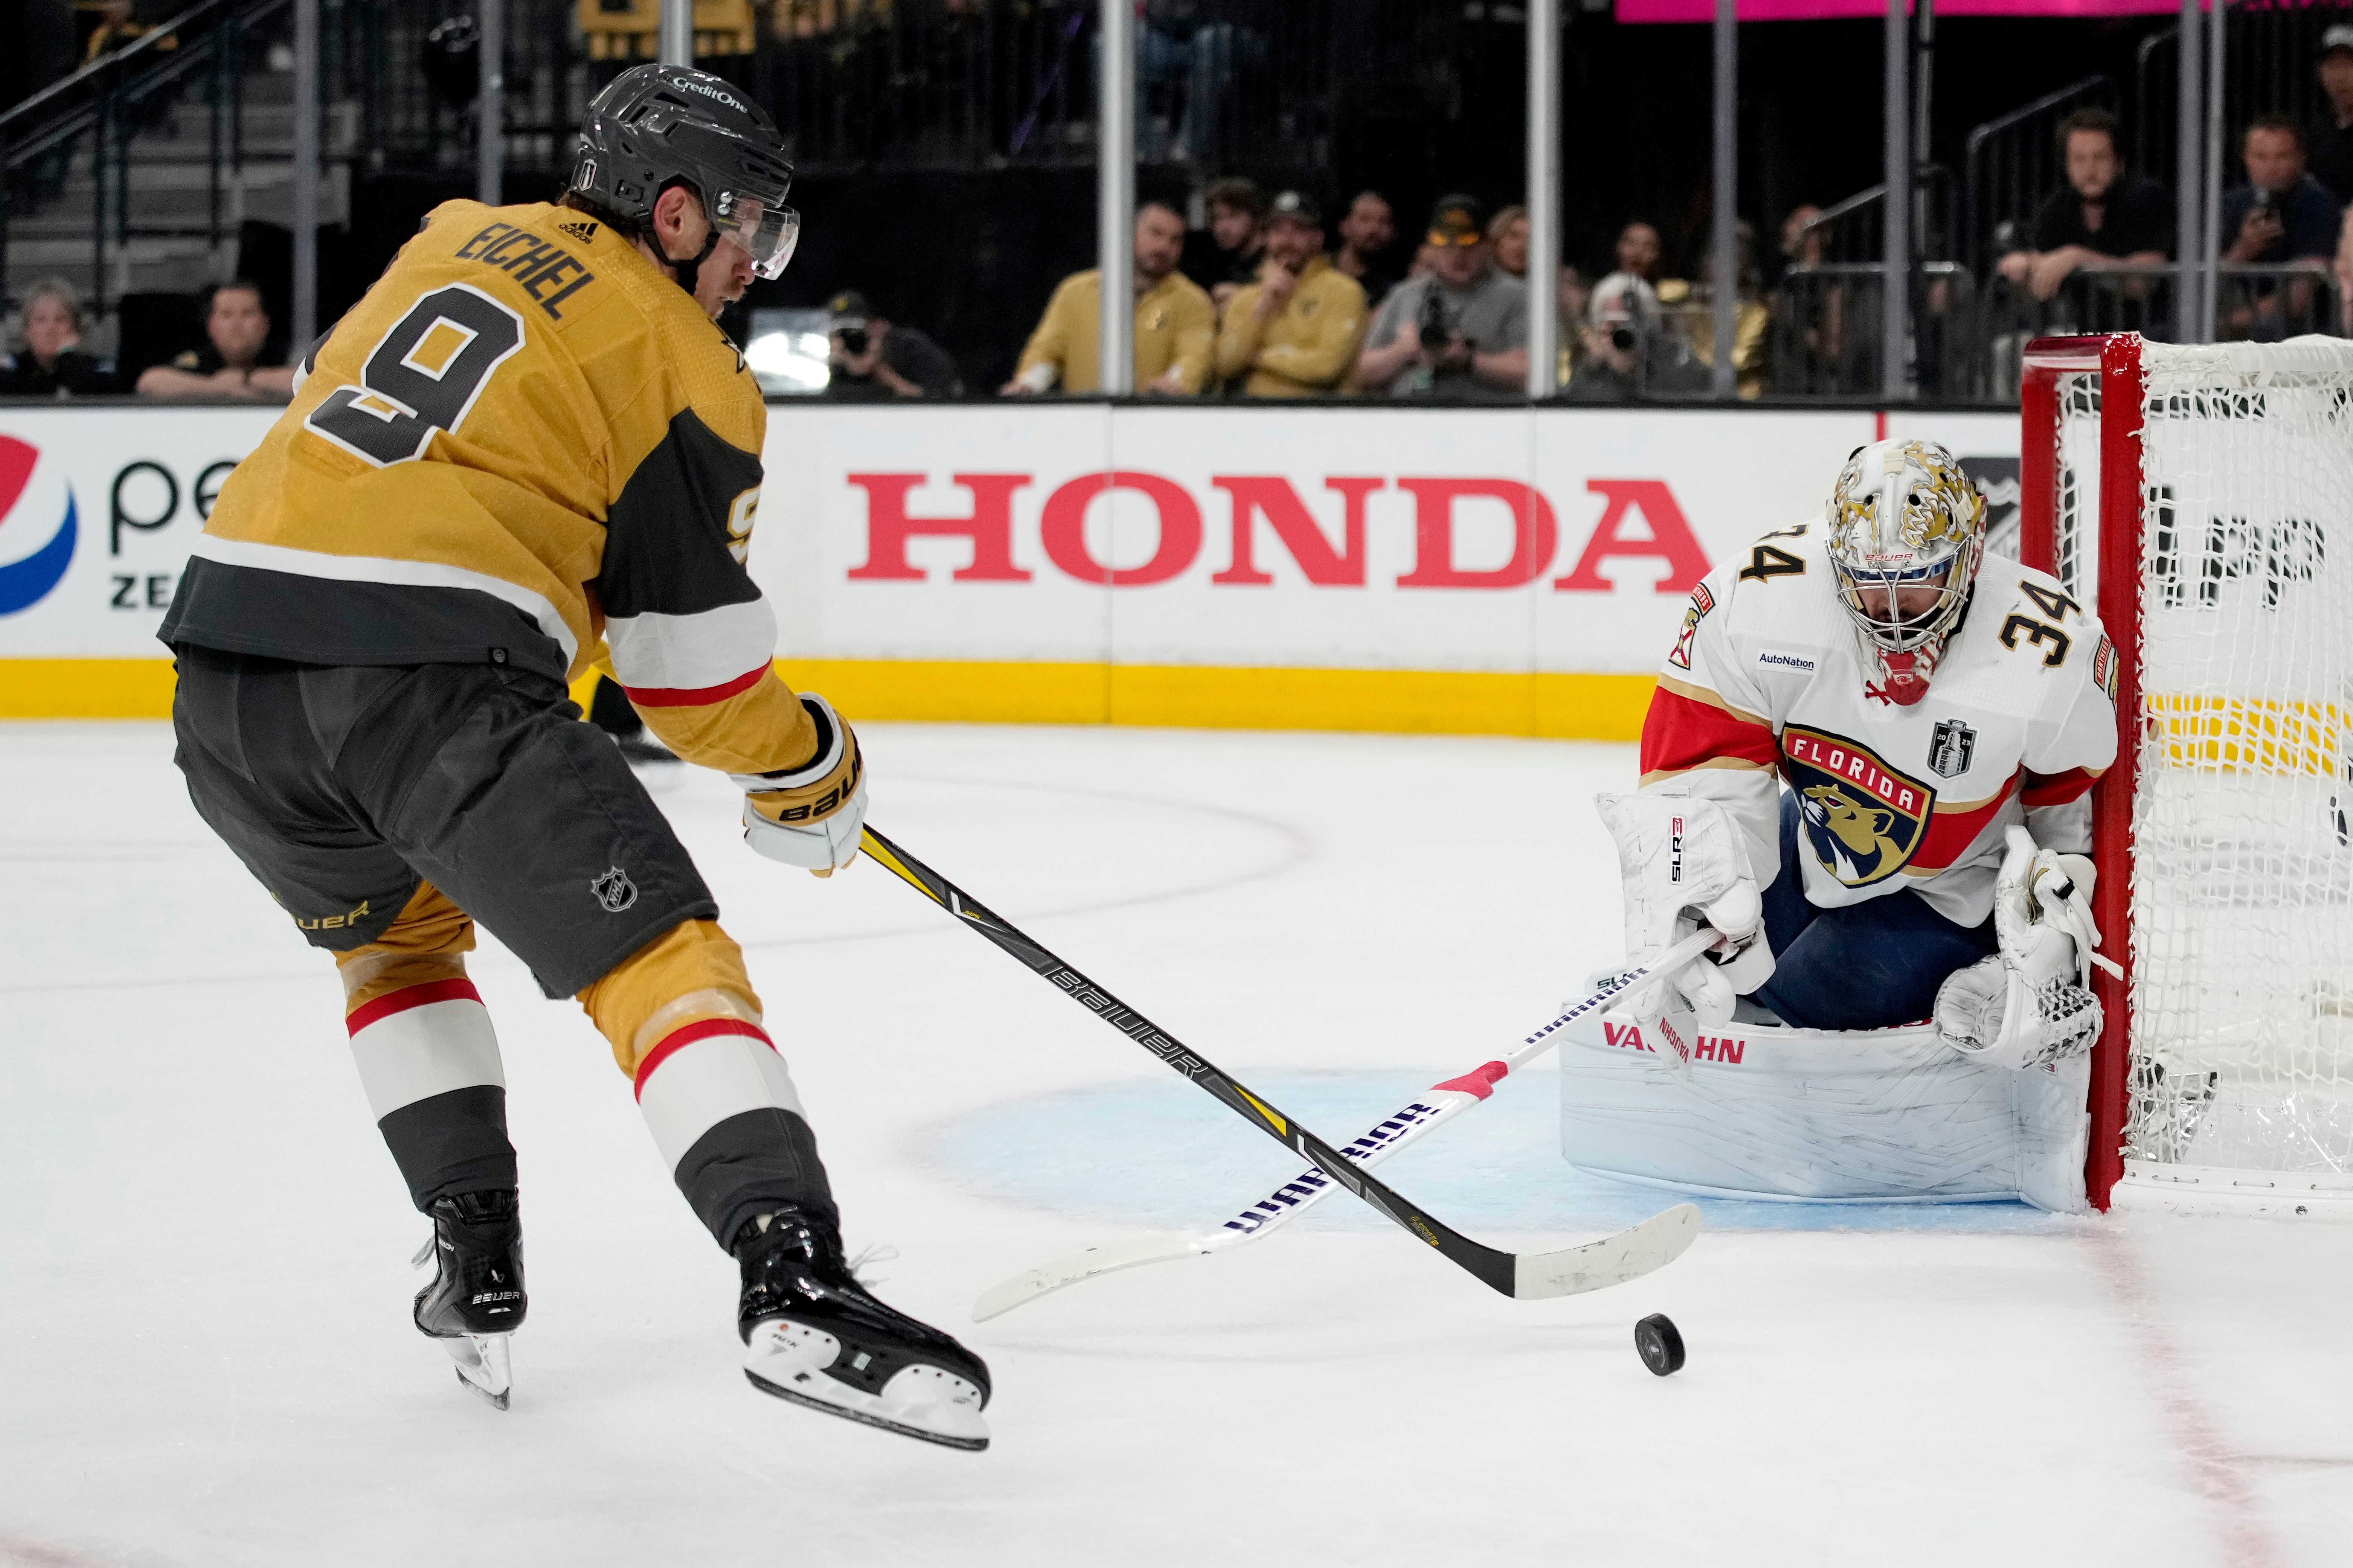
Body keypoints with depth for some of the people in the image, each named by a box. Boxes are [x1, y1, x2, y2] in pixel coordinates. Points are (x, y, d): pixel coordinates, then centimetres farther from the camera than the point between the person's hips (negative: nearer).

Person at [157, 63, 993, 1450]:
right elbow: (695, 653, 6)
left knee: (391, 936, 32)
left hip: (226, 670, 7)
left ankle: (474, 1262, 26)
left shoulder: (453, 241, 24)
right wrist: (807, 771, 23)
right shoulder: (683, 370, 5)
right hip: (431, 682, -7)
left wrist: (584, 652, 40)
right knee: (663, 958, -5)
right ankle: (796, 1286, -22)